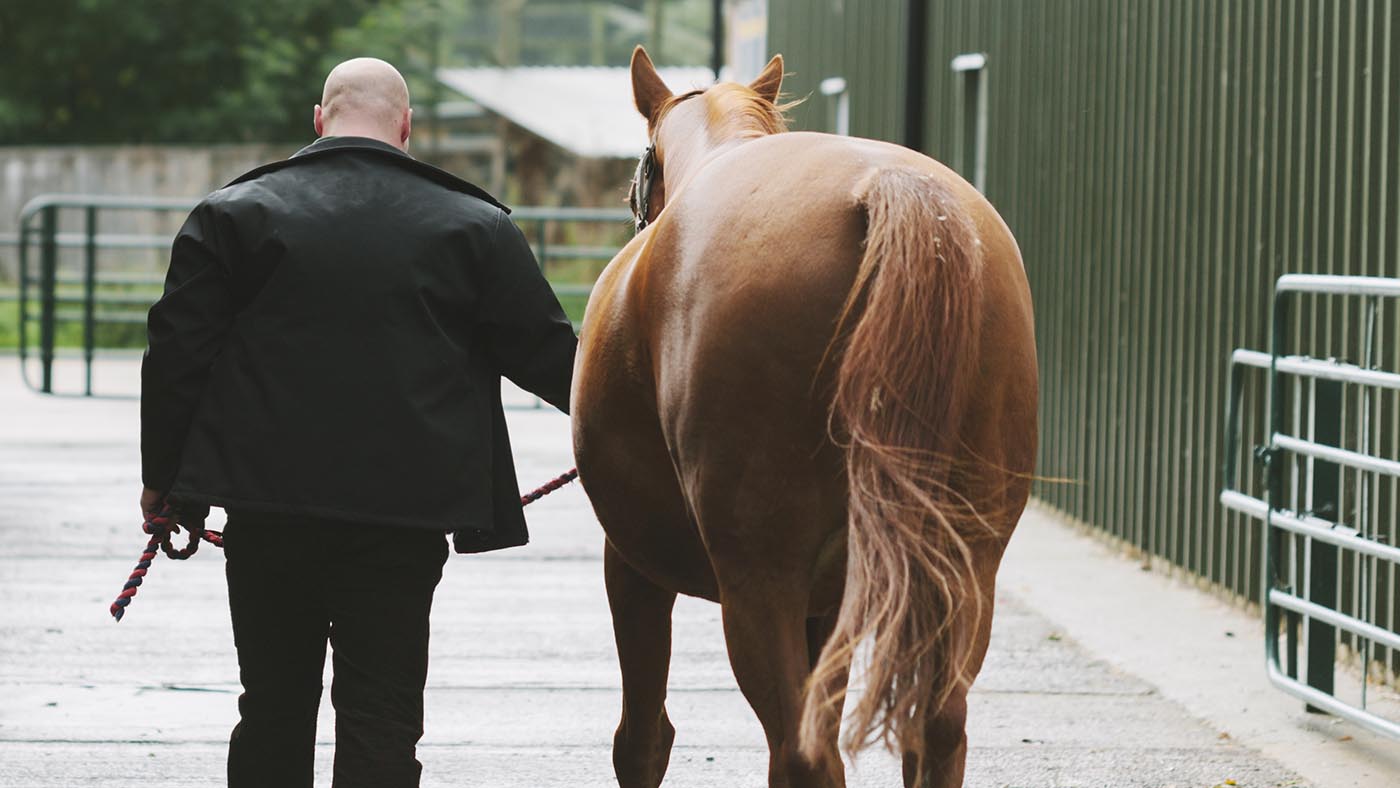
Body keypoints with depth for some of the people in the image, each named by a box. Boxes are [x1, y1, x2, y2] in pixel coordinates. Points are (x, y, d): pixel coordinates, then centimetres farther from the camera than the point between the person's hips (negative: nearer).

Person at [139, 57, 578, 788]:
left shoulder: (232, 214, 3)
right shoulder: (473, 227, 1)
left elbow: (178, 353, 2)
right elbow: (546, 352, 7)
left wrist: (163, 478, 12)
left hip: (267, 507, 1)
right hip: (404, 513, -1)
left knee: (273, 709, 14)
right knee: (382, 723, 2)